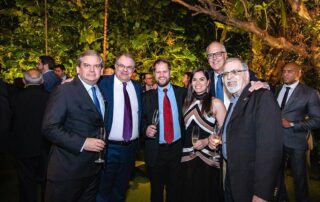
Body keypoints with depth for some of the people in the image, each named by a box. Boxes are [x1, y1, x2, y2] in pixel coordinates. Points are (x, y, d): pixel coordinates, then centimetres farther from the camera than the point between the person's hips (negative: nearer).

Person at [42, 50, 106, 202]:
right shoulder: (64, 91, -13)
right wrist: (82, 143, -24)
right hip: (68, 169, -6)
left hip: (95, 167, 6)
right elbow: (50, 128, -19)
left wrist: (102, 143, 5)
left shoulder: (101, 91, 9)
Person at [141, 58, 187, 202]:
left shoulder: (182, 92, 1)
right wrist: (145, 130, -18)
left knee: (175, 189, 16)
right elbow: (141, 120, 3)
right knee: (156, 190, 17)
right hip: (155, 151, 0)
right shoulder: (147, 96, 0)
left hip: (177, 148, 0)